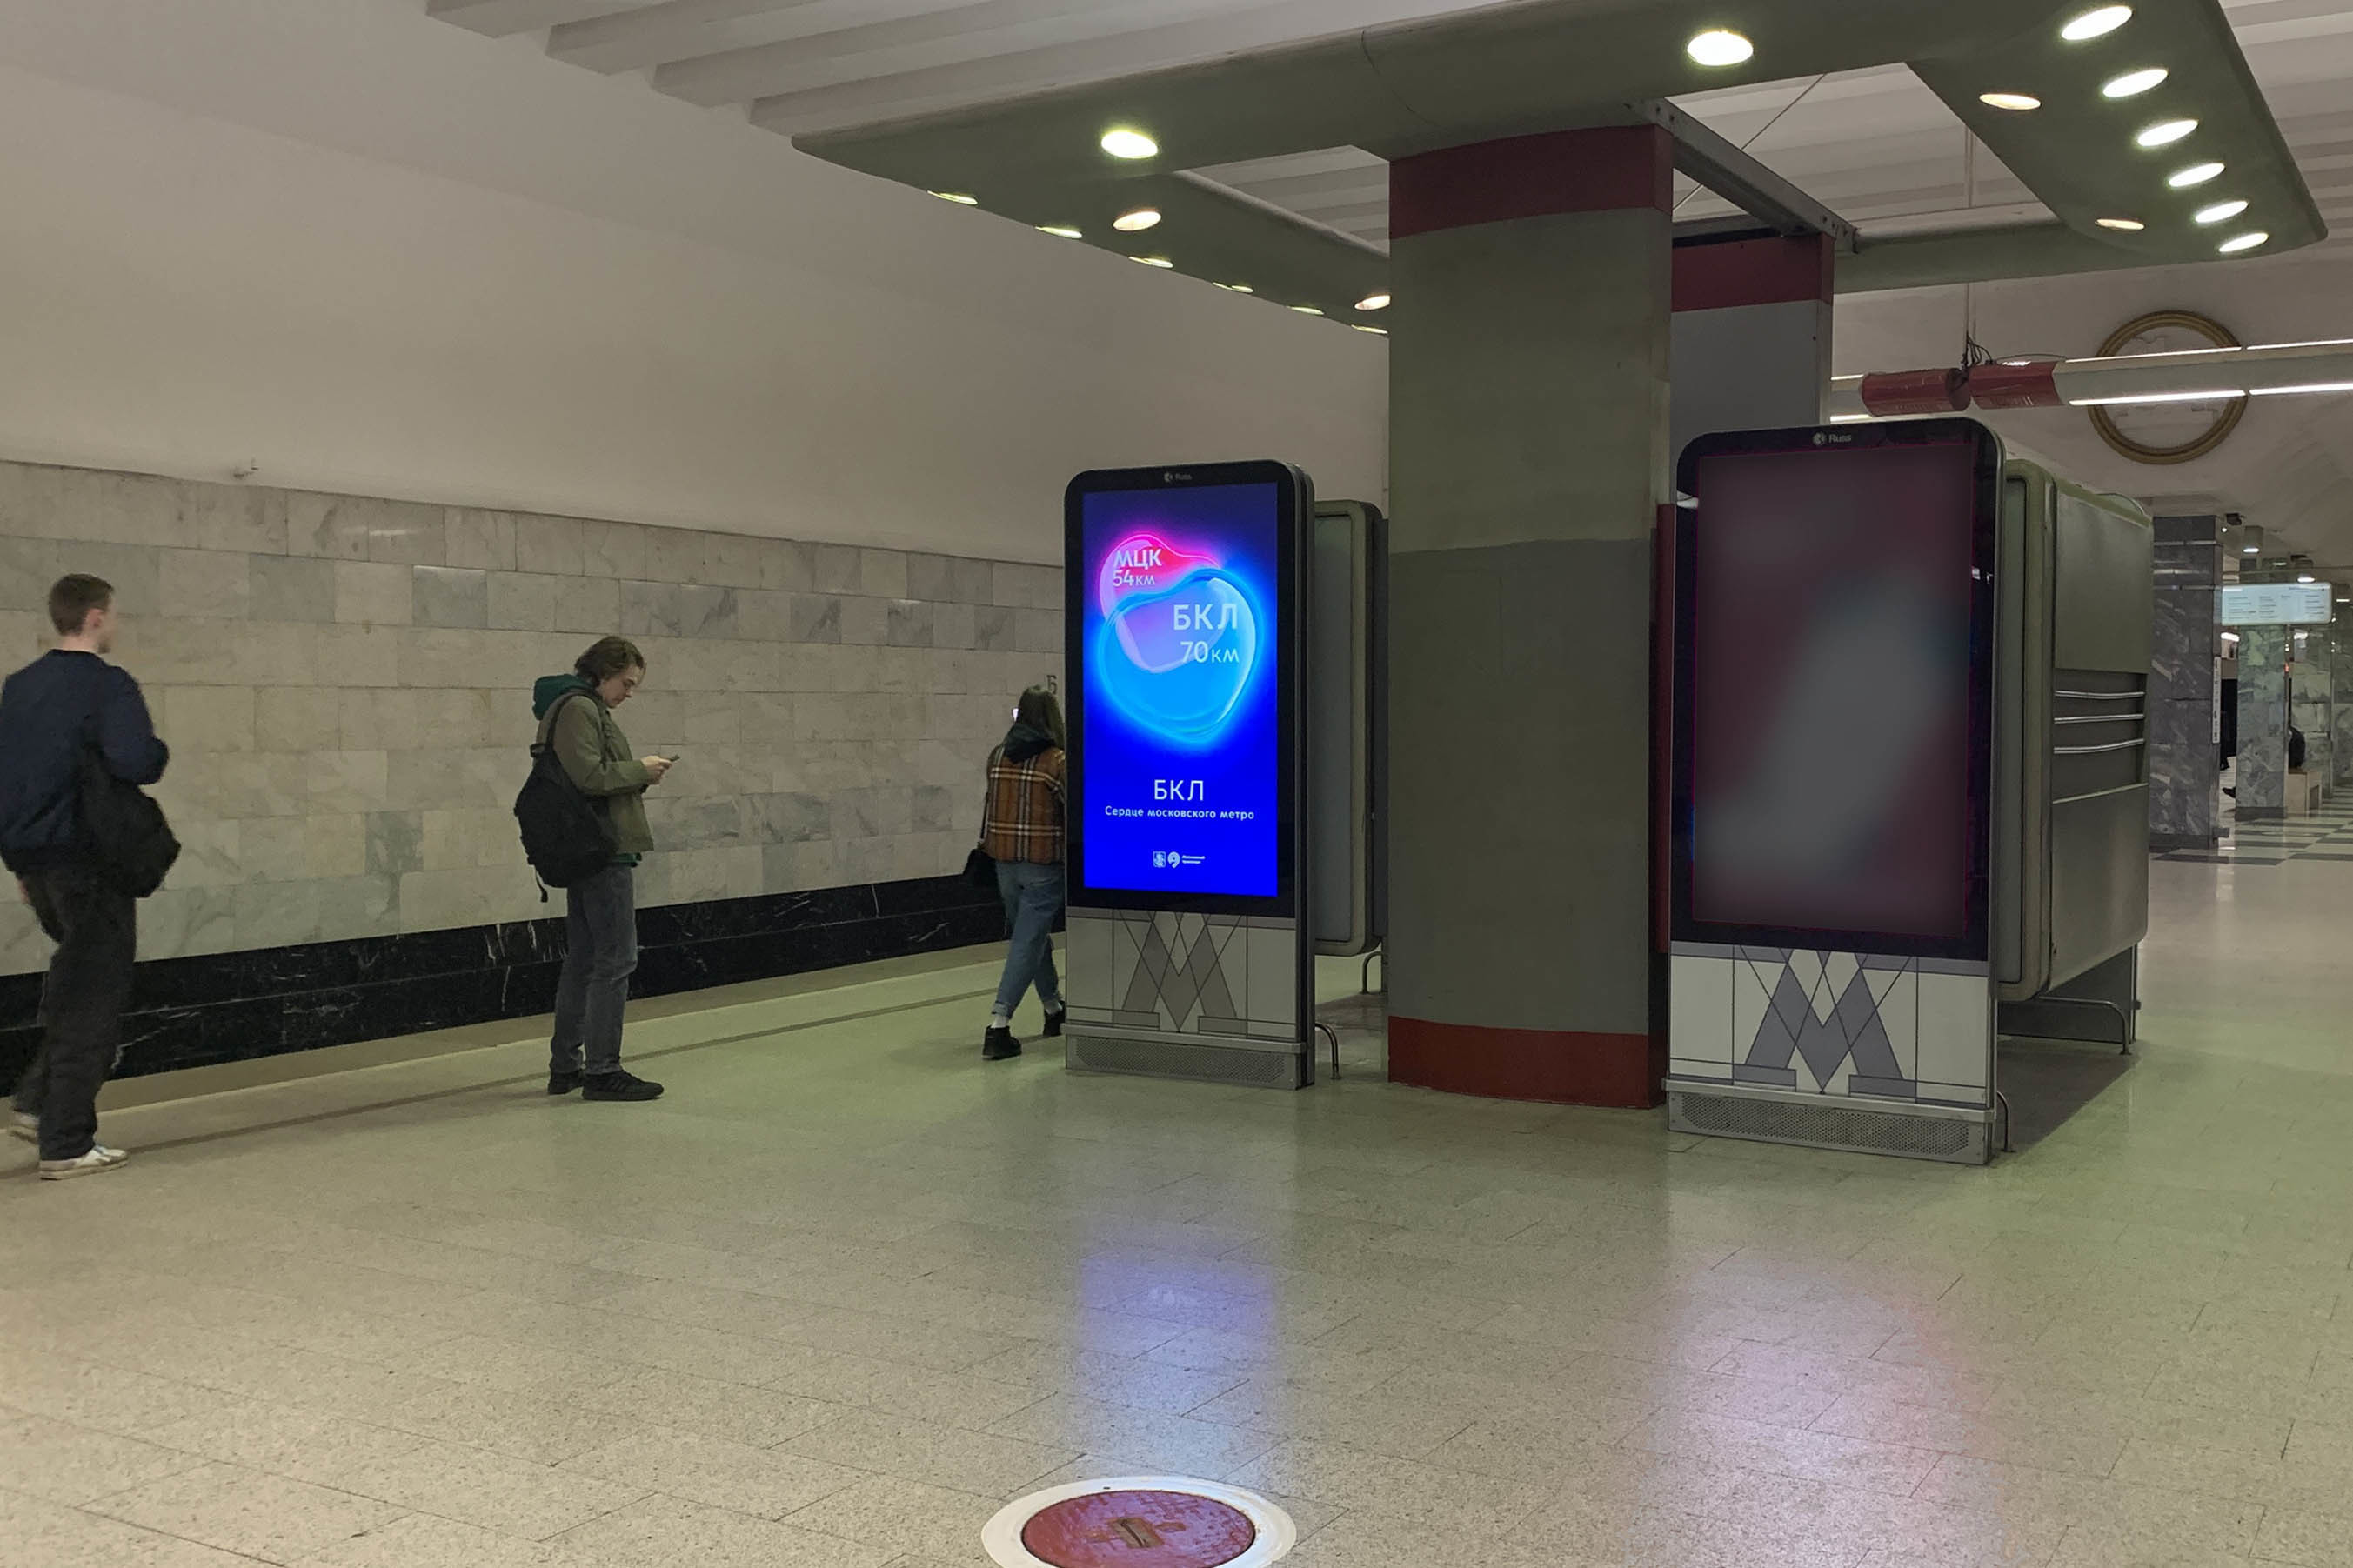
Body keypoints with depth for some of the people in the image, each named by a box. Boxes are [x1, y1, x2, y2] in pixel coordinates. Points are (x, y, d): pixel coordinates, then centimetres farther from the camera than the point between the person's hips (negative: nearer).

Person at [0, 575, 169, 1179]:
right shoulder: (108, 685, -13)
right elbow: (136, 764, -28)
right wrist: (160, 751, -4)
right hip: (87, 859, -8)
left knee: (75, 977, 25)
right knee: (90, 998, 0)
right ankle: (66, 1143, 3)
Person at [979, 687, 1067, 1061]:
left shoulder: (997, 757, 3)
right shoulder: (1057, 761, -12)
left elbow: (995, 804, 12)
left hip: (1004, 860, 6)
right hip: (1044, 862, -6)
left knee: (1033, 936, 21)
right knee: (1028, 943, -3)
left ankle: (1054, 1009, 36)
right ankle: (998, 1027, -11)